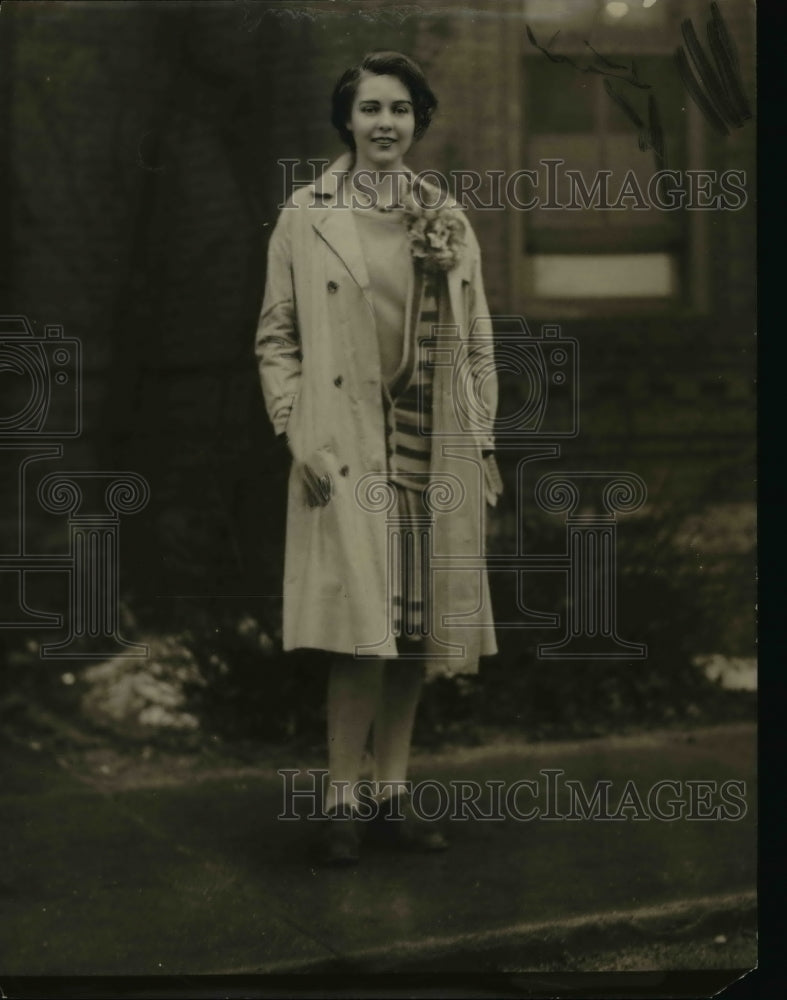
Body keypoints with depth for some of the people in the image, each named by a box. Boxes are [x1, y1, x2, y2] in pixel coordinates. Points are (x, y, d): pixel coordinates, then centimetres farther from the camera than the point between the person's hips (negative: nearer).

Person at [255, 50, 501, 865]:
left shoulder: (447, 220, 11)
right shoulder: (305, 217, 1)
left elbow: (478, 342, 13)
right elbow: (275, 339, 2)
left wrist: (483, 443, 8)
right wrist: (299, 436, -8)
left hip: (435, 452, 4)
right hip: (349, 450, -4)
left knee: (418, 629, 6)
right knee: (366, 627, -12)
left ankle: (393, 795, 16)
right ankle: (341, 803, -2)